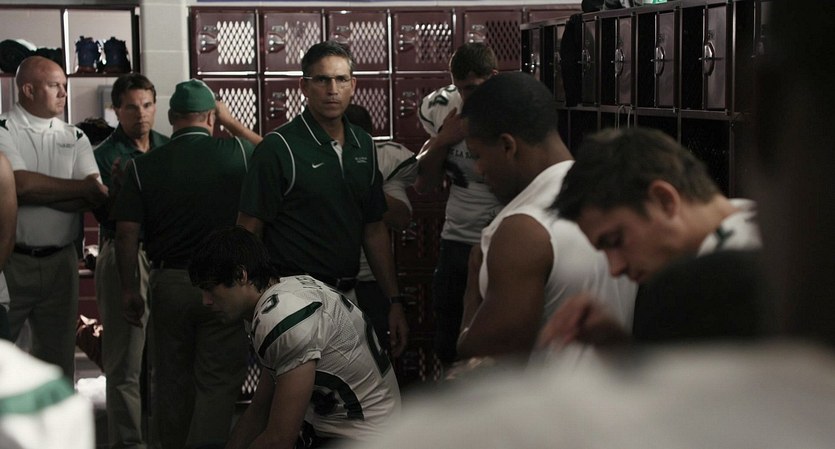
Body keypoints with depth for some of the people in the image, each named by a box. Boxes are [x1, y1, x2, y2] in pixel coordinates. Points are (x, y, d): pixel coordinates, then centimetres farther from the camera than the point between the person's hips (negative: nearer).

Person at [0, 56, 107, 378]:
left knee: (59, 356, 12)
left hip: (60, 262, 4)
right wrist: (85, 188, -9)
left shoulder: (75, 138, 9)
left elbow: (92, 200, -3)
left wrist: (38, 190, -17)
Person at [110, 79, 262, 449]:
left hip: (168, 283, 2)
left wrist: (130, 290, 6)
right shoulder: (236, 153, -6)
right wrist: (231, 122, 18)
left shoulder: (142, 166, -2)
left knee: (172, 381, 15)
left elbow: (126, 233, -3)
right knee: (218, 383, 2)